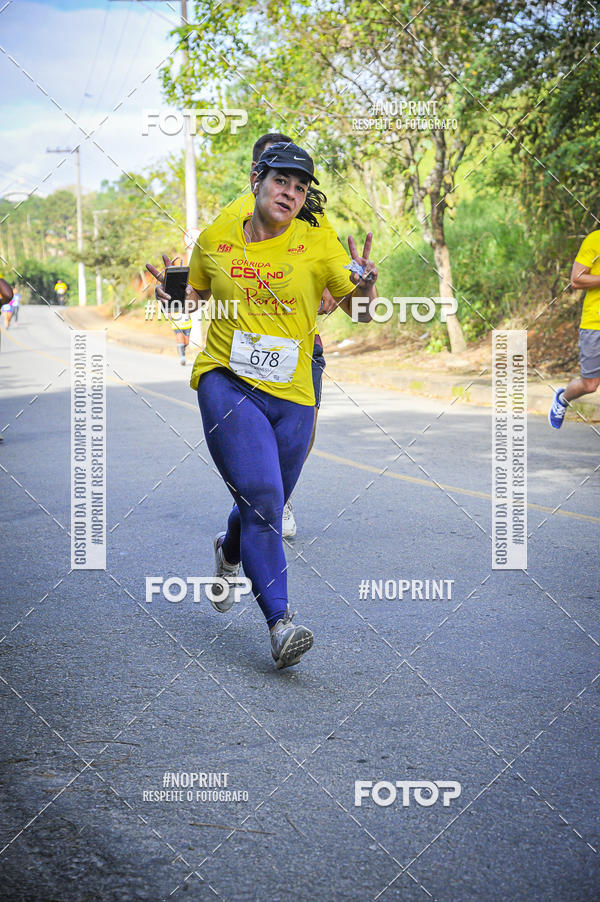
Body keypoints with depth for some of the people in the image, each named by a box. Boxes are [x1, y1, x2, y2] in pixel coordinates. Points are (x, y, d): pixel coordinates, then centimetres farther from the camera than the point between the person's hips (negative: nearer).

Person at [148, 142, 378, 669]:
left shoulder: (317, 244, 1)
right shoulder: (215, 240, 4)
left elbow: (359, 310, -3)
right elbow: (198, 297, 22)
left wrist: (365, 287, -24)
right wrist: (174, 299, 1)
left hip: (292, 395, 2)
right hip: (227, 383, -2)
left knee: (266, 509, 13)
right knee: (261, 498, -20)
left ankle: (229, 552, 50)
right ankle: (280, 624, -18)